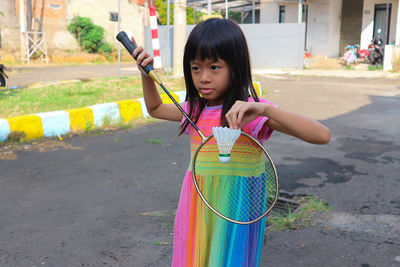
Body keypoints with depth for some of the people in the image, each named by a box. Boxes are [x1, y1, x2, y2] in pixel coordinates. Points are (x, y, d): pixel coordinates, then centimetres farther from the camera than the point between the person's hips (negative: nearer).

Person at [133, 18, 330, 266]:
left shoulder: (250, 112, -17)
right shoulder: (195, 110, 1)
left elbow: (322, 135, -28)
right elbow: (156, 108, 23)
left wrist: (265, 109, -40)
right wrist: (147, 73, 7)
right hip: (196, 211, 5)